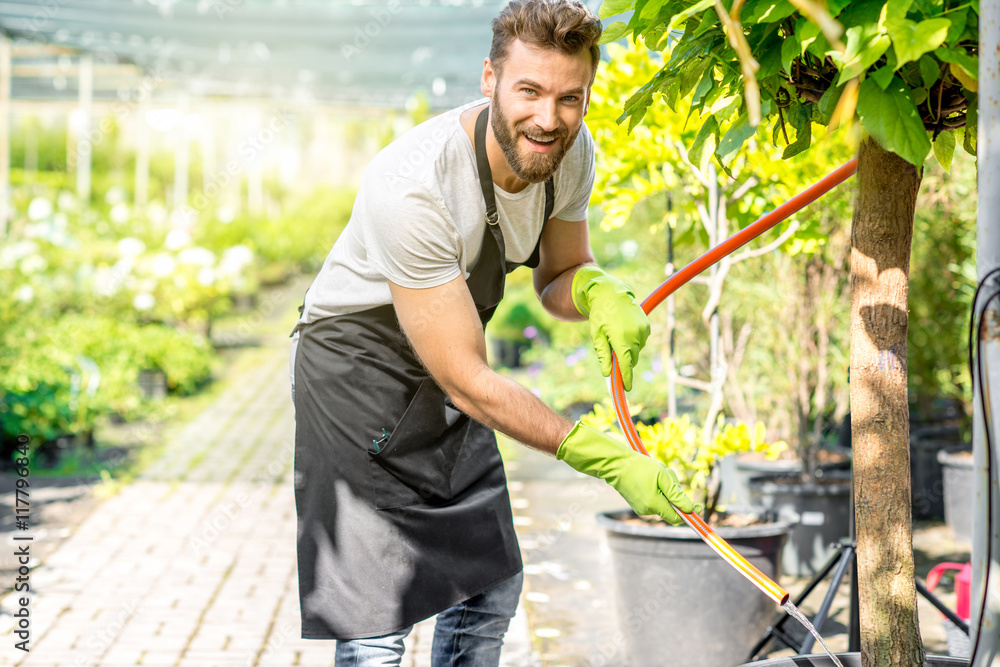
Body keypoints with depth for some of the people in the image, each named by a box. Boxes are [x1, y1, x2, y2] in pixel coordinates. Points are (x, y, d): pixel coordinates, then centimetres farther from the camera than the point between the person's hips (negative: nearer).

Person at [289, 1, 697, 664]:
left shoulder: (570, 152, -14)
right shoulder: (410, 187, -35)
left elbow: (558, 274, 5)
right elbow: (468, 382, -32)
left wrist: (597, 290, -22)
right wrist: (610, 460, -34)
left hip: (451, 370, 7)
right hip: (358, 367, -7)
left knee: (491, 589, 16)